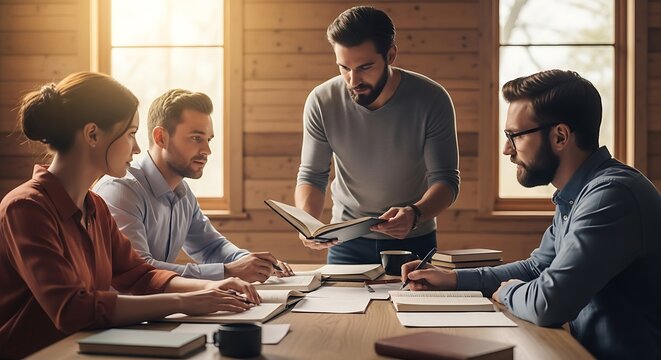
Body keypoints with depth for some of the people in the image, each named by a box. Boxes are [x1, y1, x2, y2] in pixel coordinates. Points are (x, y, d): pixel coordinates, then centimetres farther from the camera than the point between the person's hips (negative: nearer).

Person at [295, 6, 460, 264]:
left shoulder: (432, 100, -16)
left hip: (414, 242, -1)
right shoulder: (321, 102, -12)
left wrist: (415, 214, -35)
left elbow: (446, 180, -14)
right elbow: (311, 176, -5)